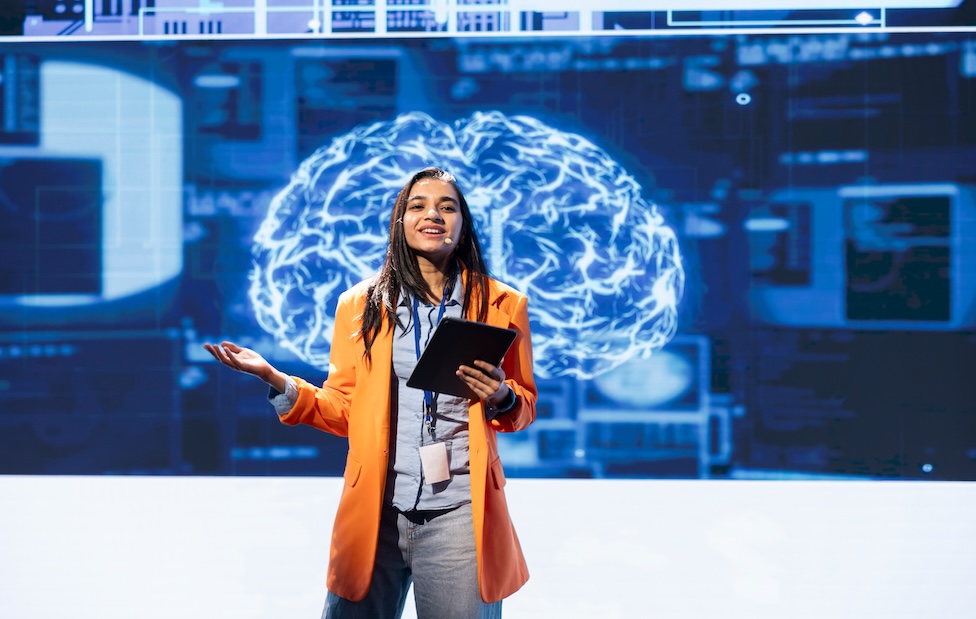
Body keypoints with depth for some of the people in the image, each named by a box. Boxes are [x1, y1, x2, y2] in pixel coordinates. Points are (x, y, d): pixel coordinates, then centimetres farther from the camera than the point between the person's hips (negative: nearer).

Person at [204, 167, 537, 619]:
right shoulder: (360, 306, 8)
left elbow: (524, 407, 12)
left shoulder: (502, 304, 5)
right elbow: (343, 411, 9)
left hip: (458, 514, -1)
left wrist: (501, 398, -10)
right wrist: (276, 381, -4)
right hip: (375, 512, 1)